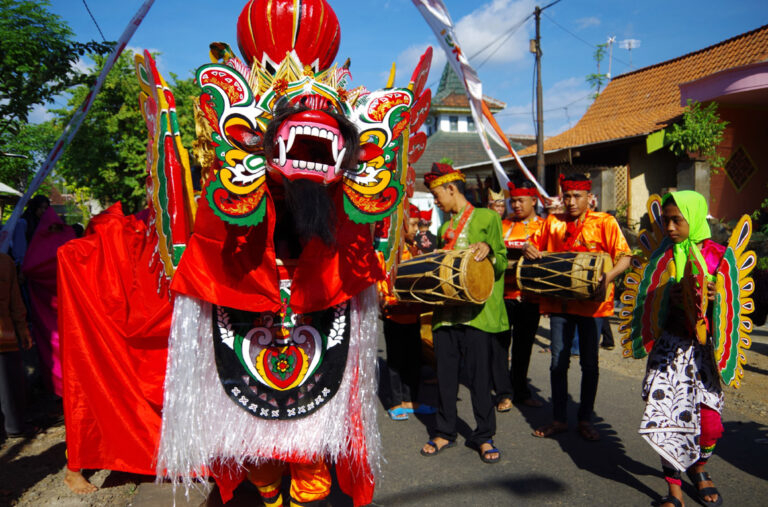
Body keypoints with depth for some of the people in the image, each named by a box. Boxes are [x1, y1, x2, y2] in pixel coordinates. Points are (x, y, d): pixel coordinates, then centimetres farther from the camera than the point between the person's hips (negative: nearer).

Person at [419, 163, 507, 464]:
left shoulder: (487, 218, 2)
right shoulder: (445, 228, 20)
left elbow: (501, 264, -1)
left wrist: (487, 250, -20)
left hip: (476, 311, -5)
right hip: (446, 311, 6)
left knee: (479, 376, 0)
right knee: (445, 375, 9)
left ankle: (484, 436, 15)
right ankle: (445, 433, 22)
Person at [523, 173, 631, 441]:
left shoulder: (604, 222, -3)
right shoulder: (553, 222, 7)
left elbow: (624, 257, -9)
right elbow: (535, 244, 17)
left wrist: (608, 277, -27)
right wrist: (528, 249, -8)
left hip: (591, 301, -2)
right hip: (559, 300, 3)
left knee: (589, 363, 8)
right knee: (558, 361, 6)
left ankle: (586, 419, 23)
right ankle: (558, 418, 19)